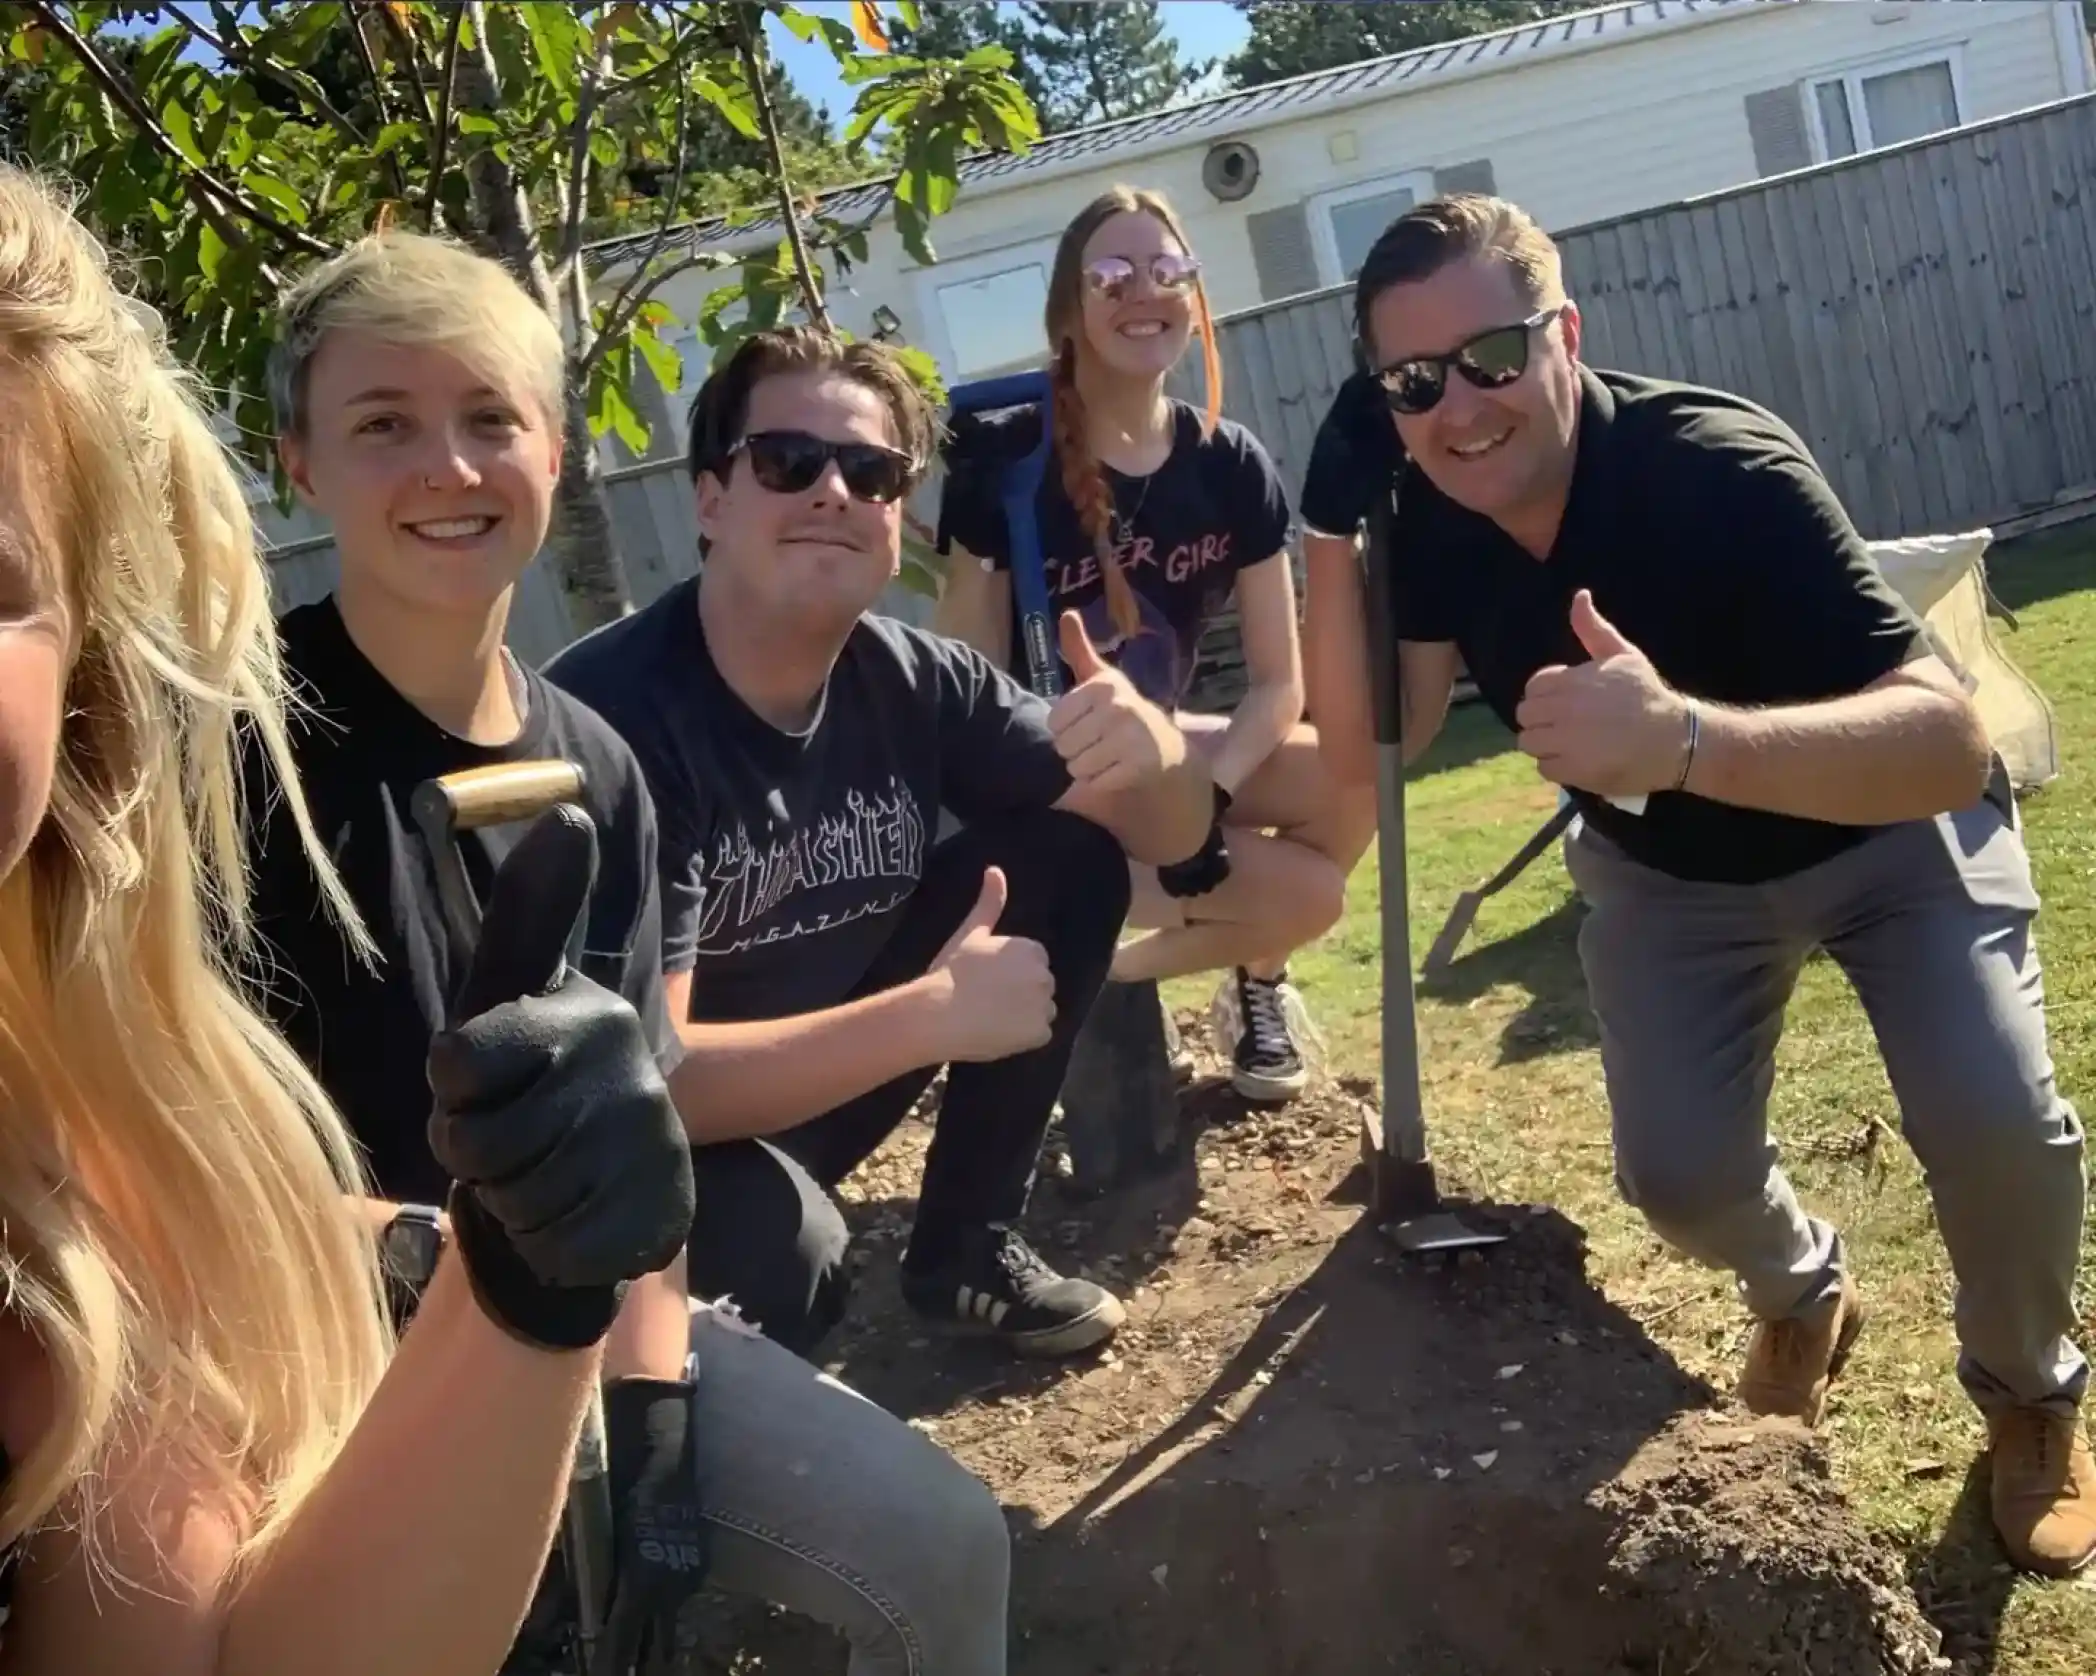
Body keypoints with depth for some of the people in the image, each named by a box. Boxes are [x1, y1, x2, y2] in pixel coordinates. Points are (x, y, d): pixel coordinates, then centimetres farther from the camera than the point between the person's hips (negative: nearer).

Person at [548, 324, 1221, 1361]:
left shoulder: (916, 683, -10)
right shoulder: (615, 716, -28)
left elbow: (1174, 837, -3)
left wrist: (1148, 749, -27)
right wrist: (933, 1015, -33)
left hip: (822, 1076, 6)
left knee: (1069, 854, -5)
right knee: (776, 1240, -37)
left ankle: (967, 1247, 7)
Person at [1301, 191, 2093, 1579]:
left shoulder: (1722, 471, -35)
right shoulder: (1434, 516, -18)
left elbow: (1951, 741, -44)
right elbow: (1372, 749, -22)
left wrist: (1684, 738, -61)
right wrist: (1334, 529, -32)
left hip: (1886, 829, -3)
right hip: (1669, 871, 4)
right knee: (1681, 1174, -11)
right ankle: (1805, 1291, 28)